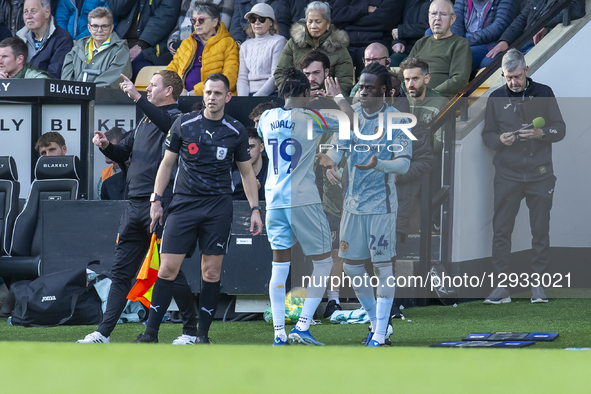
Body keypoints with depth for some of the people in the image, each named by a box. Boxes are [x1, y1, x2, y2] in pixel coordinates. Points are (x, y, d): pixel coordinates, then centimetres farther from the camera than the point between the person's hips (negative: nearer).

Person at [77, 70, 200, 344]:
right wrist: (106, 146, 7)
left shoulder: (176, 118, -4)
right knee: (120, 271, 5)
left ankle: (191, 331, 7)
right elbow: (123, 153, 28)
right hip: (134, 204, 8)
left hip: (160, 205, -8)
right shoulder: (145, 121, 22)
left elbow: (165, 123, -29)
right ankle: (104, 333, 5)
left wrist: (138, 98, -35)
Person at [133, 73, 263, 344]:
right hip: (184, 203, -1)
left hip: (218, 207, 1)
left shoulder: (236, 131, 4)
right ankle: (151, 332, -1)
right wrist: (156, 200, 5)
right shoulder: (183, 124, 2)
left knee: (211, 272, -2)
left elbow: (247, 171, 13)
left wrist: (255, 209, 8)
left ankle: (202, 334, 7)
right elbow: (167, 163, 10)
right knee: (167, 269, -6)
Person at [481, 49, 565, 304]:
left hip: (540, 175, 0)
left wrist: (541, 133, -15)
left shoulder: (543, 94, 5)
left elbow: (560, 129, 5)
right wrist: (500, 140, -13)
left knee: (540, 230, 2)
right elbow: (487, 134, 10)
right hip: (507, 175, 0)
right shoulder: (496, 98, 7)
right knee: (501, 228, -5)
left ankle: (537, 283, 9)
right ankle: (502, 286, -3)